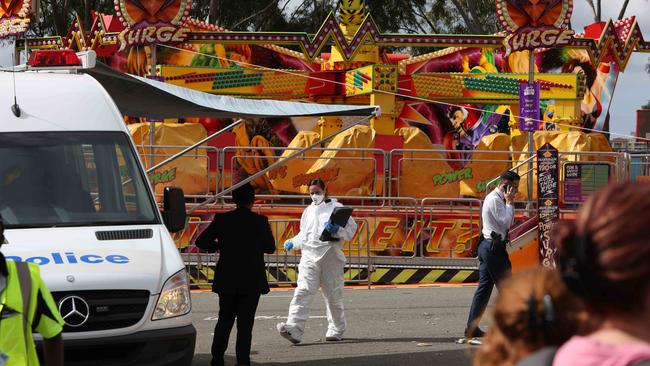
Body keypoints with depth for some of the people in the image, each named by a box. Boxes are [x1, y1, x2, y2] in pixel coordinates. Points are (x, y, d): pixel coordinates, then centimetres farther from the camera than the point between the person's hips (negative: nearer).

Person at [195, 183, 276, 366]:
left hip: (227, 280, 2)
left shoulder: (222, 220, -4)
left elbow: (201, 241, -1)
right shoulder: (259, 221, -10)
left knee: (224, 320, 15)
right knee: (245, 323, 2)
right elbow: (270, 247, -1)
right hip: (252, 281, -2)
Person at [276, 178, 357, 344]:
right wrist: (292, 243, 14)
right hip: (309, 256, 3)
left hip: (330, 256, -3)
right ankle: (294, 330, -27)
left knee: (333, 295, 5)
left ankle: (336, 330, 22)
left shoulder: (336, 208, 5)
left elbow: (351, 230, 0)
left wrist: (337, 230, -18)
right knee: (303, 292, -13)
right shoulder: (308, 211, 22)